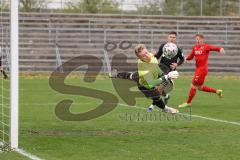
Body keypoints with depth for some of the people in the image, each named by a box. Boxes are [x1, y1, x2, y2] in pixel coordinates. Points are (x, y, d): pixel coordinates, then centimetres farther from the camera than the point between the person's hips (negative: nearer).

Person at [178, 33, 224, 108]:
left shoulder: (206, 47, -9)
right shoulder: (195, 47, 11)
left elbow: (214, 48, -23)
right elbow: (190, 57, 15)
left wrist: (220, 49, -45)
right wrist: (185, 58, -7)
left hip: (203, 69, -8)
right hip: (198, 68, 8)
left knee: (193, 85, -4)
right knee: (200, 87, 15)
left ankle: (188, 103, 9)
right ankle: (217, 91, 27)